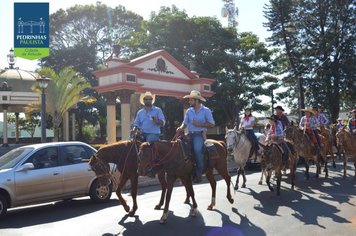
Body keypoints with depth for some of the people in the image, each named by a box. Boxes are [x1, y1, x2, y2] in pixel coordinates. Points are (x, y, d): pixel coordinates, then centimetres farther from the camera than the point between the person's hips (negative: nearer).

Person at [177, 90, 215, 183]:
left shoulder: (206, 110, -1)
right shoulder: (189, 111, 11)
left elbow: (212, 124, -2)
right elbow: (185, 123, 11)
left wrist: (199, 124, -12)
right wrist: (181, 128, -11)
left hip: (200, 134, -5)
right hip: (190, 134, 5)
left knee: (197, 149, -31)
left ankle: (199, 173, -19)